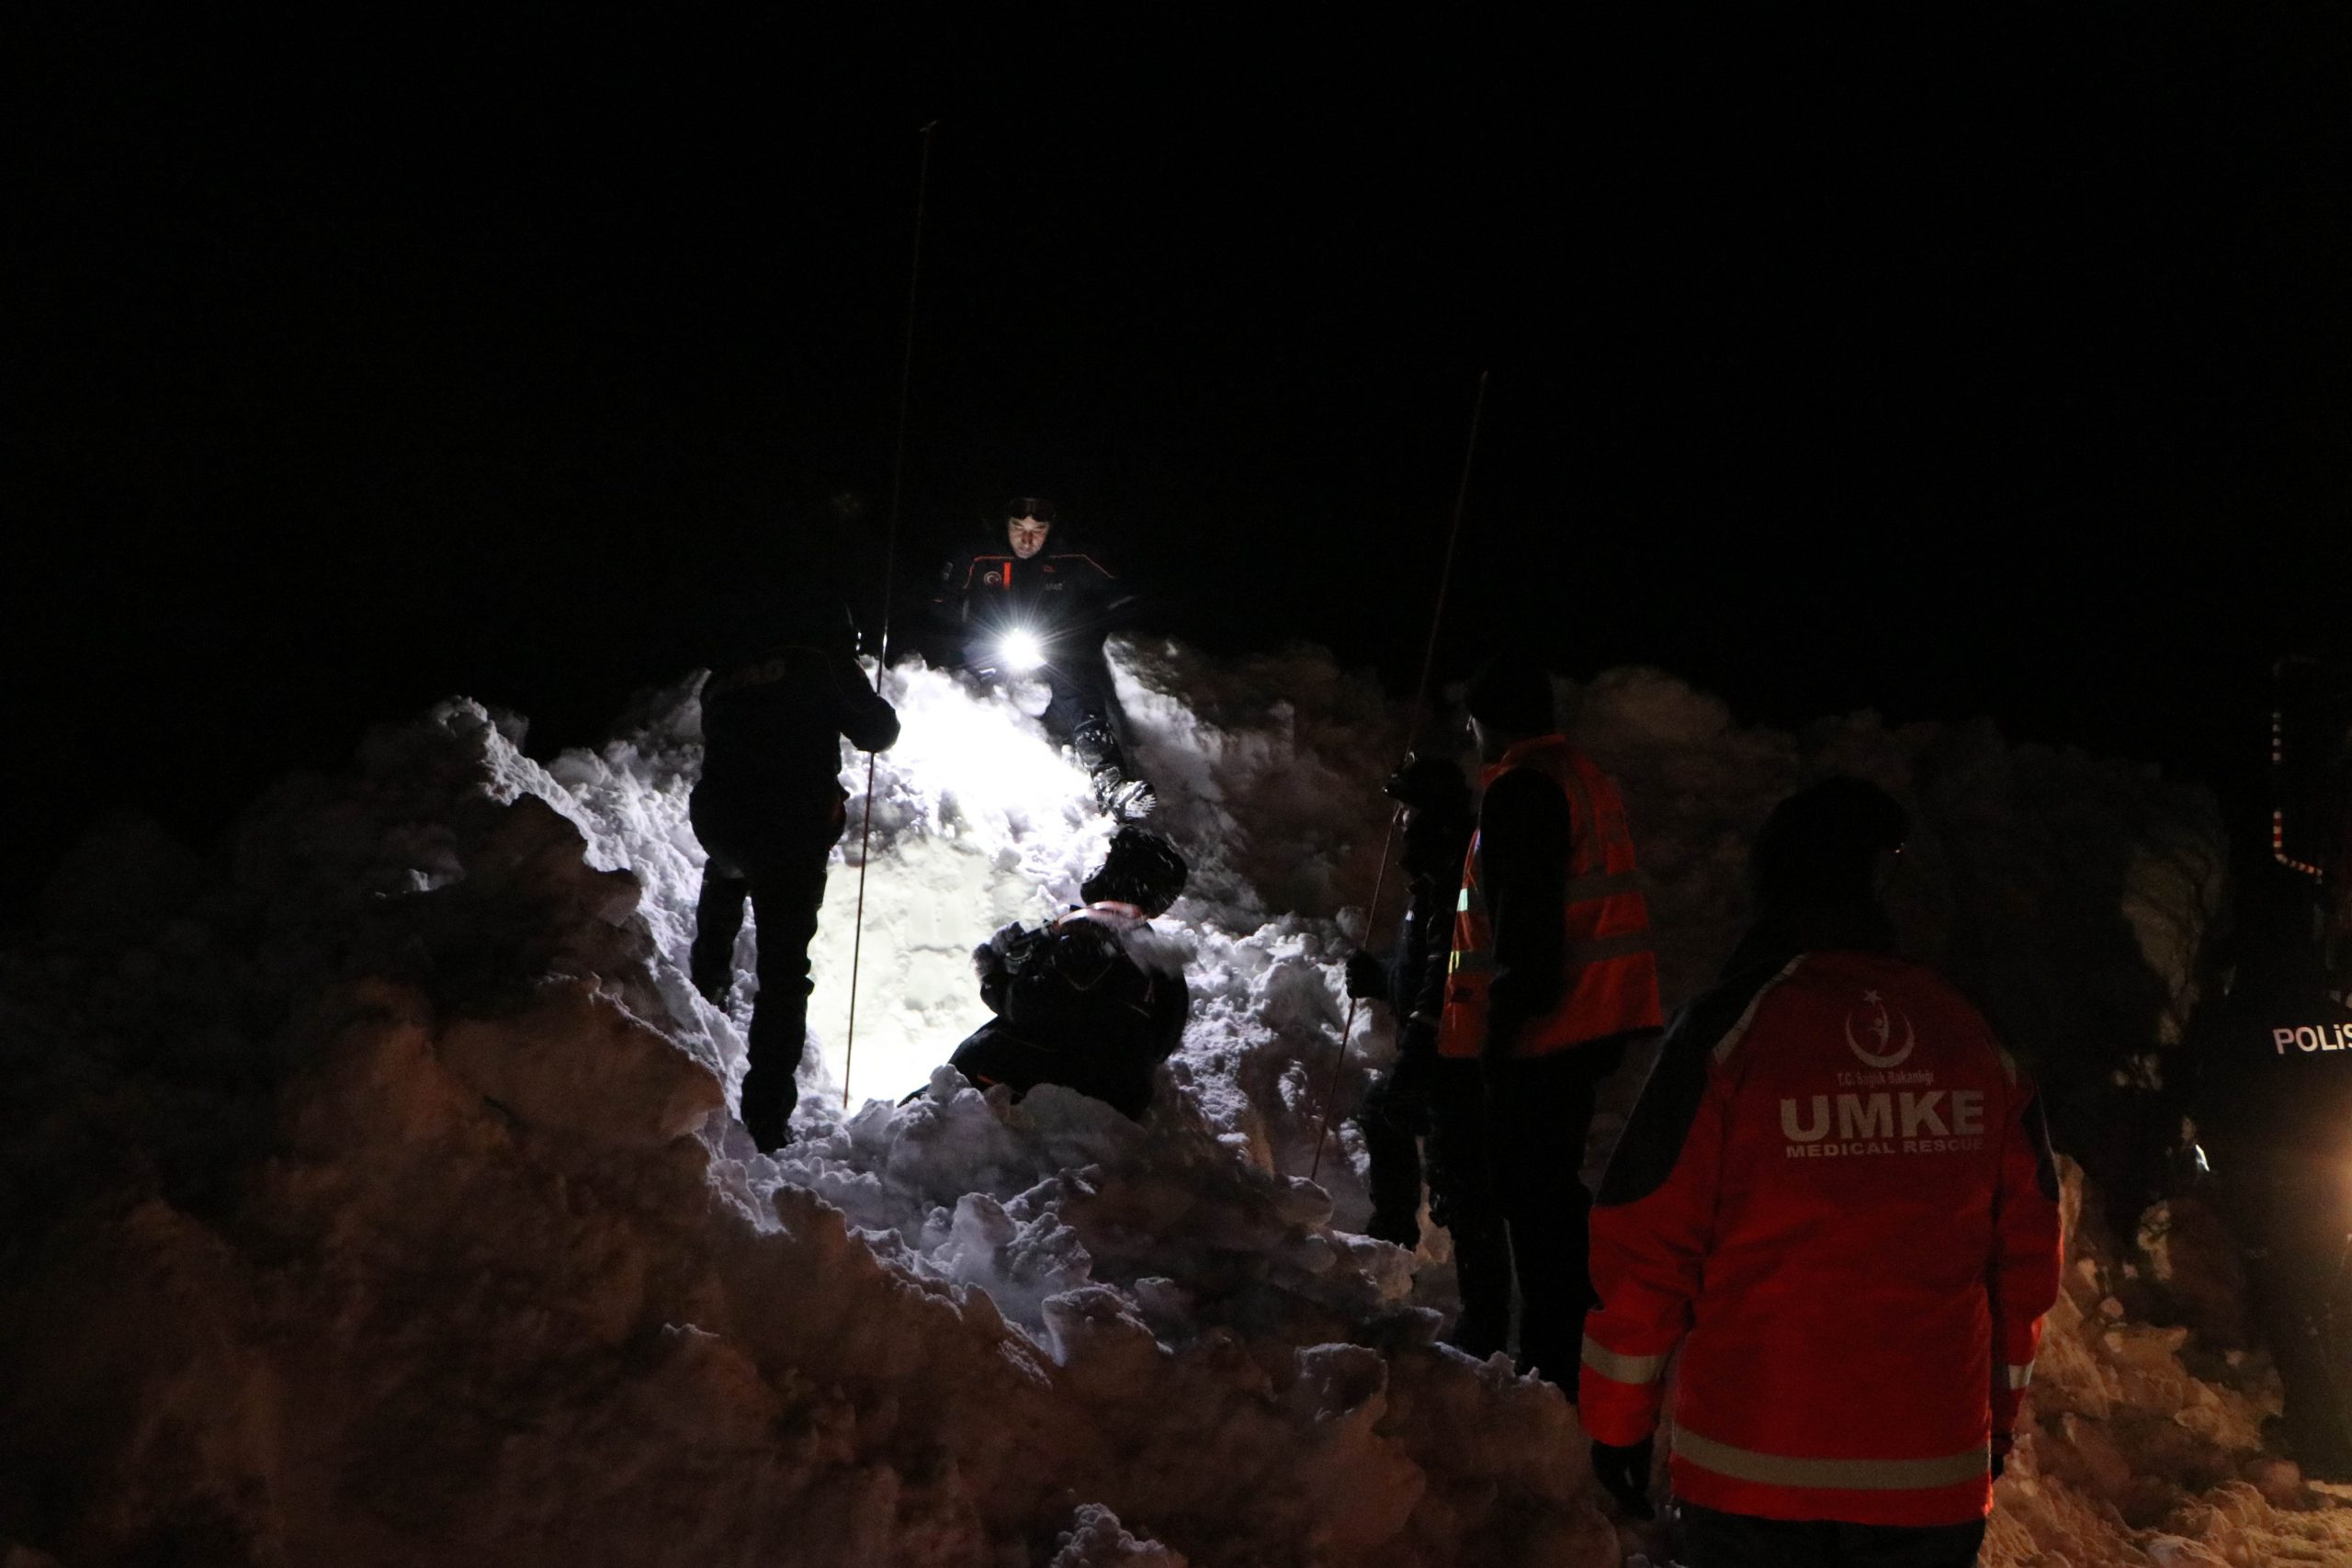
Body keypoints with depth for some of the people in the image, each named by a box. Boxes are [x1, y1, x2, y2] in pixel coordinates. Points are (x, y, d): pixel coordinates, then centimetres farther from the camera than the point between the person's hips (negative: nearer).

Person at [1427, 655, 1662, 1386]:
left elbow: (1523, 921, -22)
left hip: (1543, 1027, -11)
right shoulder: (1587, 777, 17)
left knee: (1533, 1187, -7)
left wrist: (1508, 1017, -20)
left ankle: (1557, 1356, -5)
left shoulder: (1521, 788, -15)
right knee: (1547, 1180, 18)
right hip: (1594, 1018, 11)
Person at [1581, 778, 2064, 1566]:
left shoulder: (1729, 1030, -9)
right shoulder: (1976, 1044, 2)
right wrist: (1996, 1413, 22)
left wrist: (1619, 1417, 2)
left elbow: (1643, 1243, -9)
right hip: (1936, 1475, 3)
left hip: (1755, 1472, -3)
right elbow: (2025, 1253, 8)